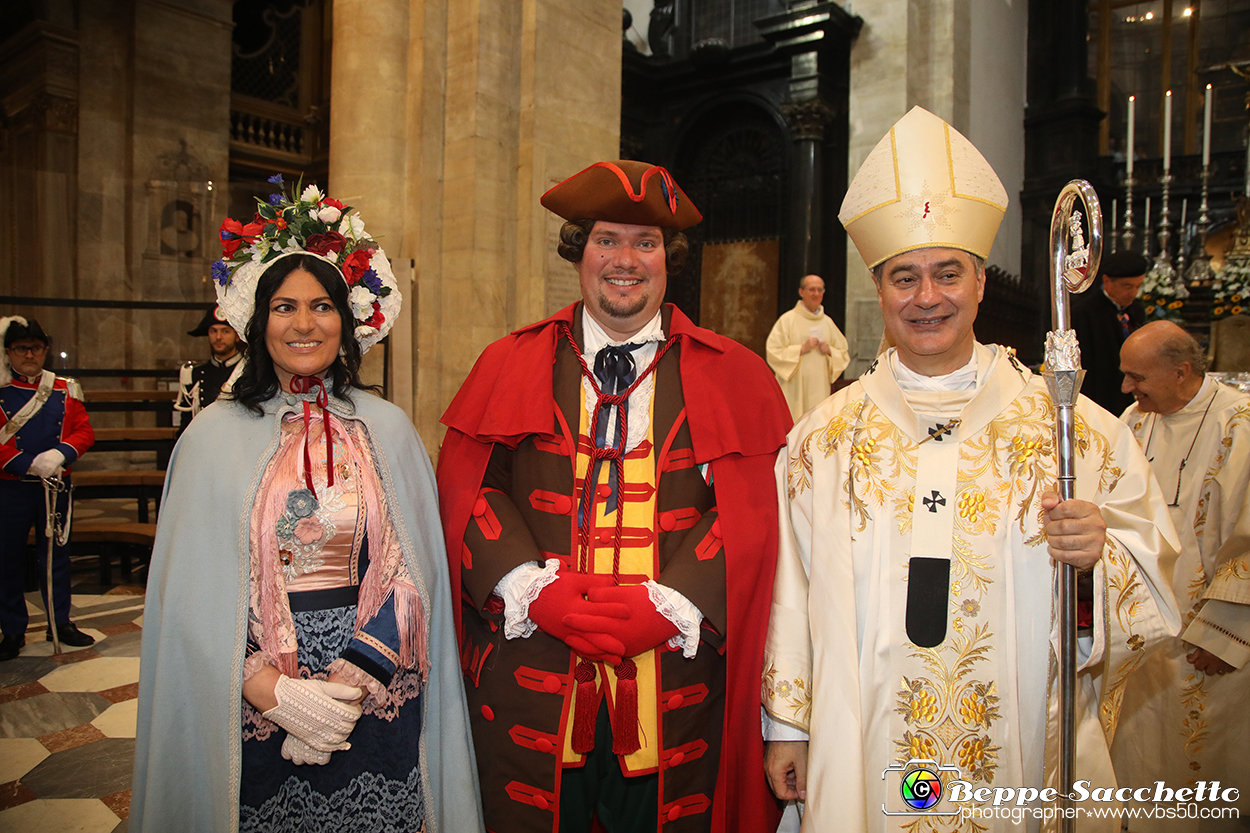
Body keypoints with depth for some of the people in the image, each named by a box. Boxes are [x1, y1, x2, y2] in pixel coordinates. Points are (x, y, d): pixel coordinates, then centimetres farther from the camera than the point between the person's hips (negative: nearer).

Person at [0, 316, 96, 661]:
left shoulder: (65, 389, 5)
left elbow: (84, 431, 2)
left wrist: (60, 454, -16)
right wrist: (30, 464, -19)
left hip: (55, 487, 2)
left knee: (56, 554, 10)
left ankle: (60, 623, 22)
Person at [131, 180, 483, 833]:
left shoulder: (387, 429, 1)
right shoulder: (215, 433, -2)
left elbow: (412, 573, -3)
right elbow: (192, 593, -4)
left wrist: (349, 680, -13)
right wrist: (275, 690, -14)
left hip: (377, 697, 1)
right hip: (253, 703, -1)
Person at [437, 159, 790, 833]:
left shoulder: (735, 378, 3)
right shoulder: (510, 366, 6)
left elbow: (753, 514, -3)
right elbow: (464, 489, 0)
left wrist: (668, 605, -14)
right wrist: (535, 589, -13)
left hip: (673, 689, 0)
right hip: (528, 685, 1)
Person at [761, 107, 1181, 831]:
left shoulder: (1076, 427, -5)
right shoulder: (825, 436, -3)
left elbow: (1153, 581, -1)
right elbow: (790, 589, -1)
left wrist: (1102, 556, -22)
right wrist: (787, 725, 1)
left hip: (1023, 759, 1)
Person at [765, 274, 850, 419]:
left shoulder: (828, 322, 14)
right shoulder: (787, 320, 0)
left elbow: (844, 354, 19)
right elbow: (772, 352, -6)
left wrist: (830, 351, -3)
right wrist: (801, 349, -14)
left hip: (820, 388, 4)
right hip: (795, 390, -4)